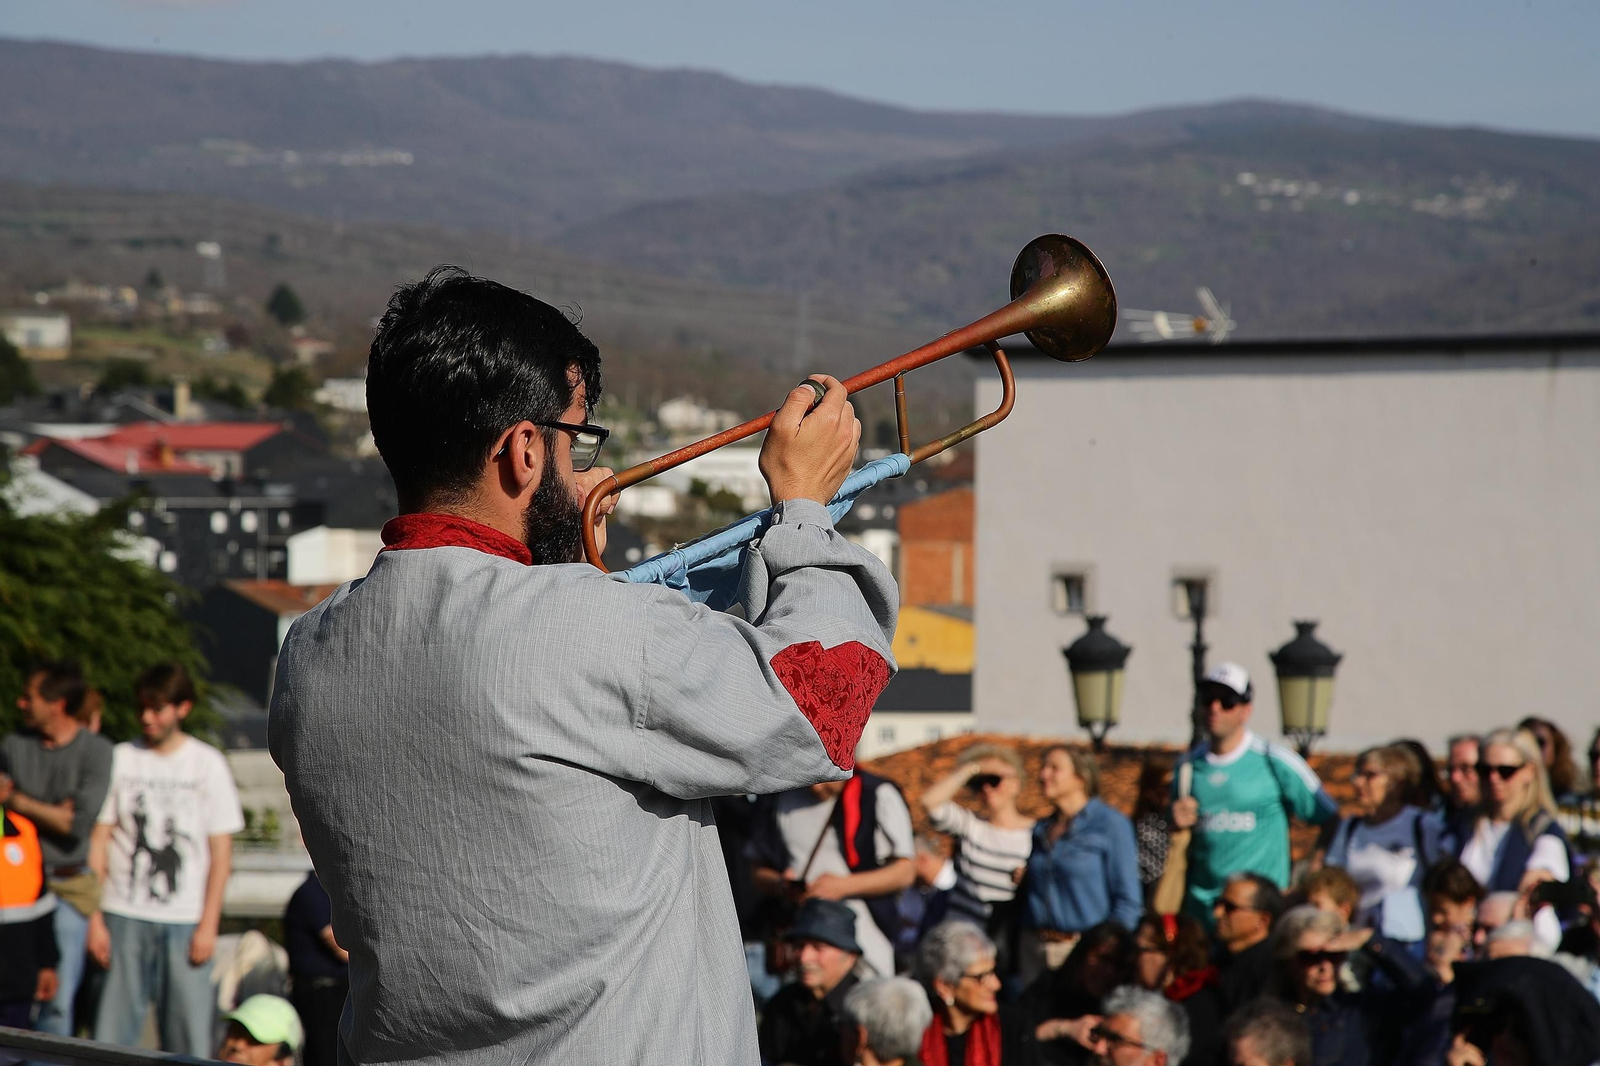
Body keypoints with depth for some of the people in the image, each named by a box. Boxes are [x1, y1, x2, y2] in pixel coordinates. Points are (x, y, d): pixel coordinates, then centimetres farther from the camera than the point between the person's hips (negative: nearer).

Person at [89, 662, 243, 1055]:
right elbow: (98, 843, 7)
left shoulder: (208, 764, 4)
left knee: (190, 1034, -4)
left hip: (185, 922, -1)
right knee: (112, 1032, -2)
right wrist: (94, 918, 0)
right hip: (123, 918, 1)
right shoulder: (120, 759, 6)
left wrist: (208, 923, -4)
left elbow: (221, 852, 3)